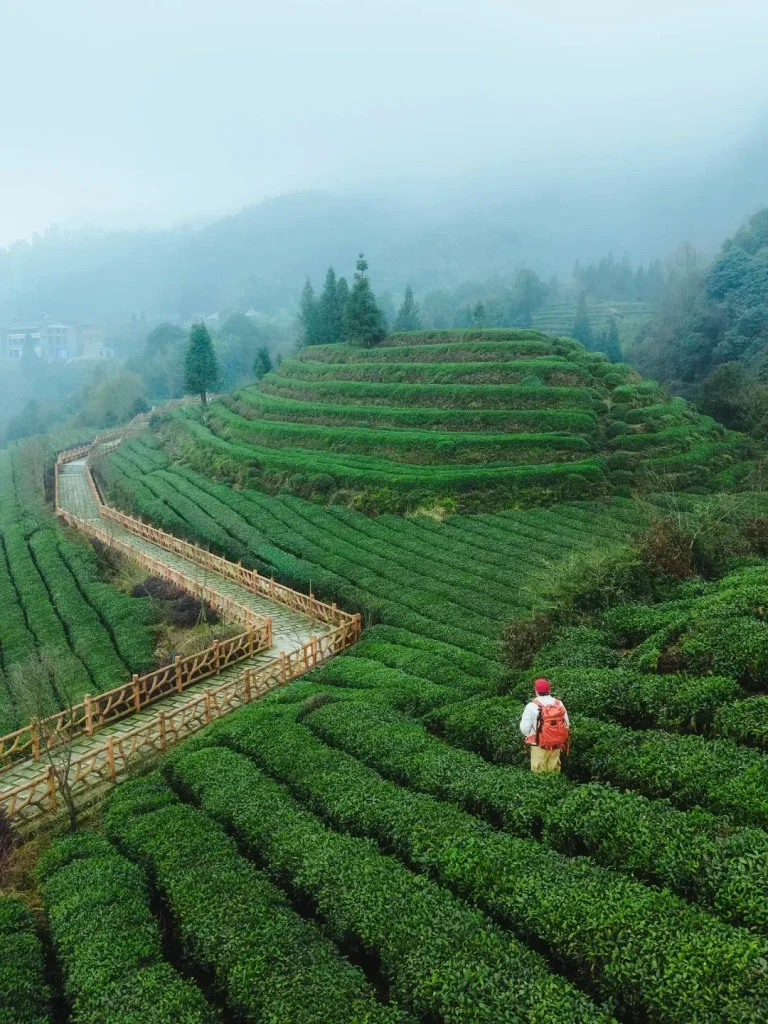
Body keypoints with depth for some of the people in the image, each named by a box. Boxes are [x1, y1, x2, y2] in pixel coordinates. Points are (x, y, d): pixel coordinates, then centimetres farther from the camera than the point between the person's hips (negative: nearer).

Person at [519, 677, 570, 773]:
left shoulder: (532, 706, -14)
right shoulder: (559, 704, -1)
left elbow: (524, 728, -13)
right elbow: (567, 725, 3)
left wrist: (531, 736, 8)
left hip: (539, 746, -4)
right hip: (556, 746, 4)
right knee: (554, 772, 16)